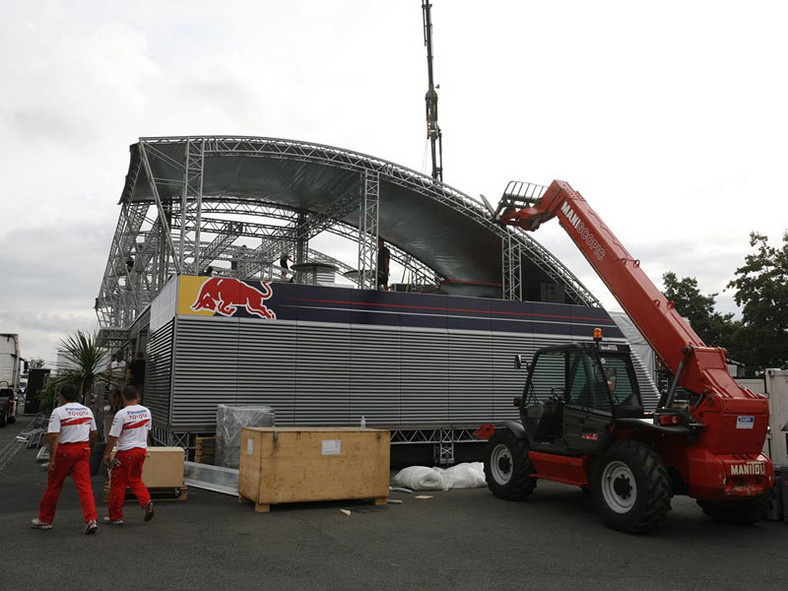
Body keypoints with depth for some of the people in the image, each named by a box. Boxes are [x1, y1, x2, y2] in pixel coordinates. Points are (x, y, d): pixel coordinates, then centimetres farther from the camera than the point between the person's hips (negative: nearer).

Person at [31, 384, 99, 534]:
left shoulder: (58, 412, -9)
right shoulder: (87, 410, 9)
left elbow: (53, 436, -15)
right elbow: (94, 433, 14)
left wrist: (52, 459, -13)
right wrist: (89, 448, 28)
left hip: (64, 450, -4)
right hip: (83, 449, 4)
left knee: (54, 485, 11)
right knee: (84, 484, 0)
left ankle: (45, 519, 24)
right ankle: (91, 519, -10)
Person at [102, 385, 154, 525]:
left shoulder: (122, 414, -16)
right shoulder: (146, 411, 4)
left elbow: (113, 437, -14)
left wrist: (106, 455, -5)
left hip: (126, 452, -6)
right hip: (142, 449, 6)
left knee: (118, 484, 6)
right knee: (135, 480, 21)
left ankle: (115, 517, 14)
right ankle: (146, 502, -1)